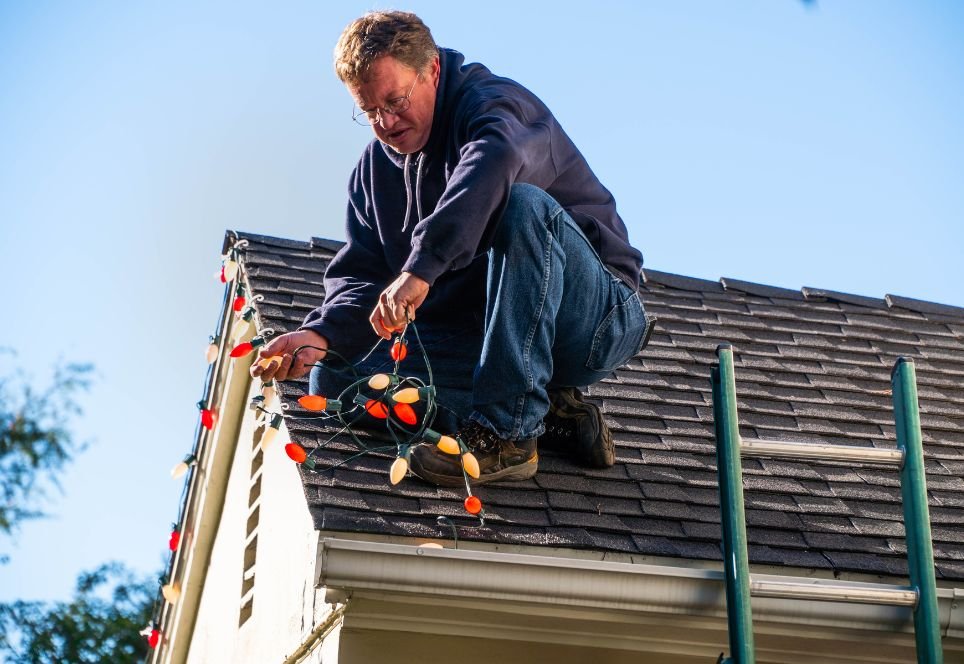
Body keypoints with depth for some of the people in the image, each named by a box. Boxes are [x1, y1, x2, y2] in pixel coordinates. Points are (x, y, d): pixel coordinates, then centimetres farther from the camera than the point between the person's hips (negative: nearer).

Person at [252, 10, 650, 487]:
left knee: (524, 205, -35)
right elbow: (359, 277, 5)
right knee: (334, 379, -9)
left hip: (598, 316, -6)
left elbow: (494, 162, -38)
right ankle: (546, 413, -9)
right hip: (481, 337, 7)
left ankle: (506, 434, -33)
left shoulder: (493, 102, -12)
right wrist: (320, 334, -17)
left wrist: (421, 268, -49)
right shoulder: (375, 168, 11)